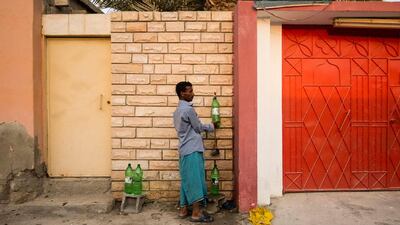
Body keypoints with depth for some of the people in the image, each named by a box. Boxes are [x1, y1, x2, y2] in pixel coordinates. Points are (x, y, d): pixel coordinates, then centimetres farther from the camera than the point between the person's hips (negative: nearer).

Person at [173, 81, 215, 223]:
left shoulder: (178, 110, 16)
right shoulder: (188, 109, -15)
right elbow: (199, 128, -6)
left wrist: (205, 127, 21)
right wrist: (211, 127, 12)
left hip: (184, 150, 10)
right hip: (193, 150, -10)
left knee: (186, 181, 11)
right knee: (195, 181, -6)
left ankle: (183, 210, 16)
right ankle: (196, 213, -2)